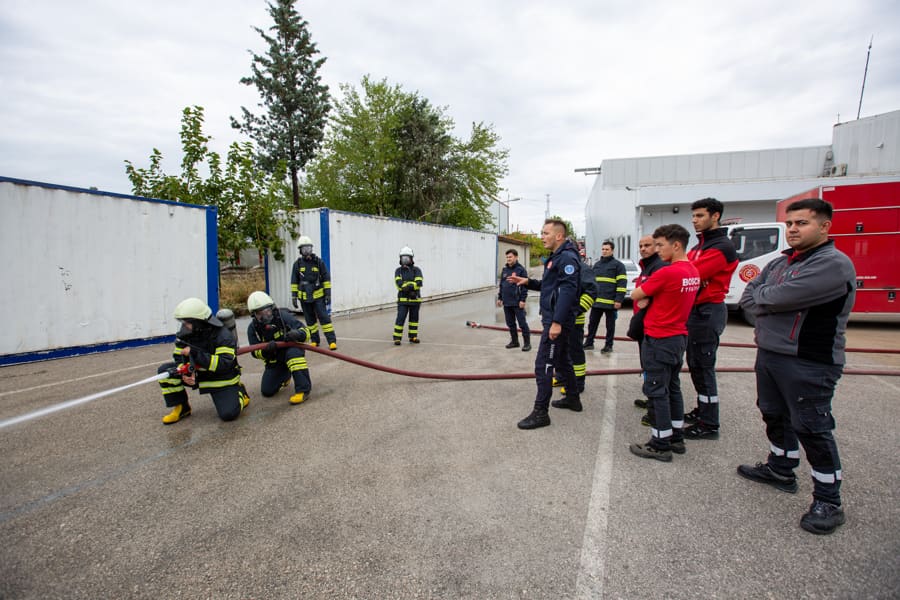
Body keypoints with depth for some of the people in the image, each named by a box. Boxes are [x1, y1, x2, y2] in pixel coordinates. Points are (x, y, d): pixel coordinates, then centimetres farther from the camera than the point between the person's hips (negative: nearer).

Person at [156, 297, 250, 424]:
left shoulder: (223, 335, -24)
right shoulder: (184, 334, -5)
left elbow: (224, 364, -33)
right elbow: (179, 358, 0)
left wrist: (195, 353, -37)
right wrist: (185, 372, -23)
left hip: (222, 379, -6)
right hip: (198, 375, 6)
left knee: (229, 414, -23)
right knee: (165, 370, -12)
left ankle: (239, 393, 13)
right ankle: (181, 407, 4)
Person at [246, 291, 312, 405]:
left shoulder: (283, 316, -23)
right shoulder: (253, 328, -12)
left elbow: (305, 332, -22)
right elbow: (256, 352, -10)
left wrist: (297, 334, -47)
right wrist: (266, 350, -34)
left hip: (292, 350, -4)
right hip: (274, 361, 4)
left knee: (293, 353, -40)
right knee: (267, 391, 0)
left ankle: (303, 389, -35)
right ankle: (284, 376, 33)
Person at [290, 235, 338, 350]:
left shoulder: (319, 262, -4)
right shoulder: (297, 264, 1)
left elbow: (326, 278, -1)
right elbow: (294, 282, 7)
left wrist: (328, 294, -5)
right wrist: (294, 297, 3)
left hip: (318, 295, -2)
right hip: (304, 297, 2)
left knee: (324, 317, -7)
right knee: (310, 320, 11)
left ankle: (332, 341, -6)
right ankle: (314, 340, 23)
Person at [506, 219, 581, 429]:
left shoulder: (567, 257, -16)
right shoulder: (556, 257, 16)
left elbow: (567, 291, -25)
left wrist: (557, 322, -29)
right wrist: (527, 282, 6)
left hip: (558, 320, -11)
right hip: (554, 319, 11)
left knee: (543, 364, -8)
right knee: (562, 359, 21)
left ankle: (541, 413, -2)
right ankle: (573, 399, 36)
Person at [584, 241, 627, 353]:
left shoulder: (618, 265, -3)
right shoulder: (596, 265, 16)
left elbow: (622, 284, -9)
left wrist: (619, 300, -16)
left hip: (610, 302, -5)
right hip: (597, 301, 5)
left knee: (610, 325, 6)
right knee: (592, 323, 9)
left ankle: (608, 345, 15)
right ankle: (589, 343, 19)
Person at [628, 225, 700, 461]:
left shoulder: (667, 273, -21)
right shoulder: (693, 272, 7)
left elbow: (635, 295, -13)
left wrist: (644, 297, 6)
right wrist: (649, 298, -5)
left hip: (659, 340, -9)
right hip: (679, 337, 9)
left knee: (657, 391, 0)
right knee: (673, 388, 17)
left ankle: (660, 445, 7)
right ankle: (676, 438, 27)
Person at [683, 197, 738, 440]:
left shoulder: (722, 247, -13)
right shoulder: (700, 245, 19)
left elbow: (693, 274, -24)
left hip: (708, 312, -10)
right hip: (695, 310, 10)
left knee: (703, 366, -6)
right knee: (695, 364, 16)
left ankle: (709, 425, 2)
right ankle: (702, 410, 30)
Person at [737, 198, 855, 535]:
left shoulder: (834, 264, -17)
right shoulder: (780, 262, 12)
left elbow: (780, 297, -25)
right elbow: (747, 298, 6)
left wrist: (760, 297, -5)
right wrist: (769, 313, -12)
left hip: (809, 364, -9)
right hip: (768, 353, 9)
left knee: (812, 429, 0)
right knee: (775, 416, 20)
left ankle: (828, 502, 14)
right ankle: (781, 470, 39)